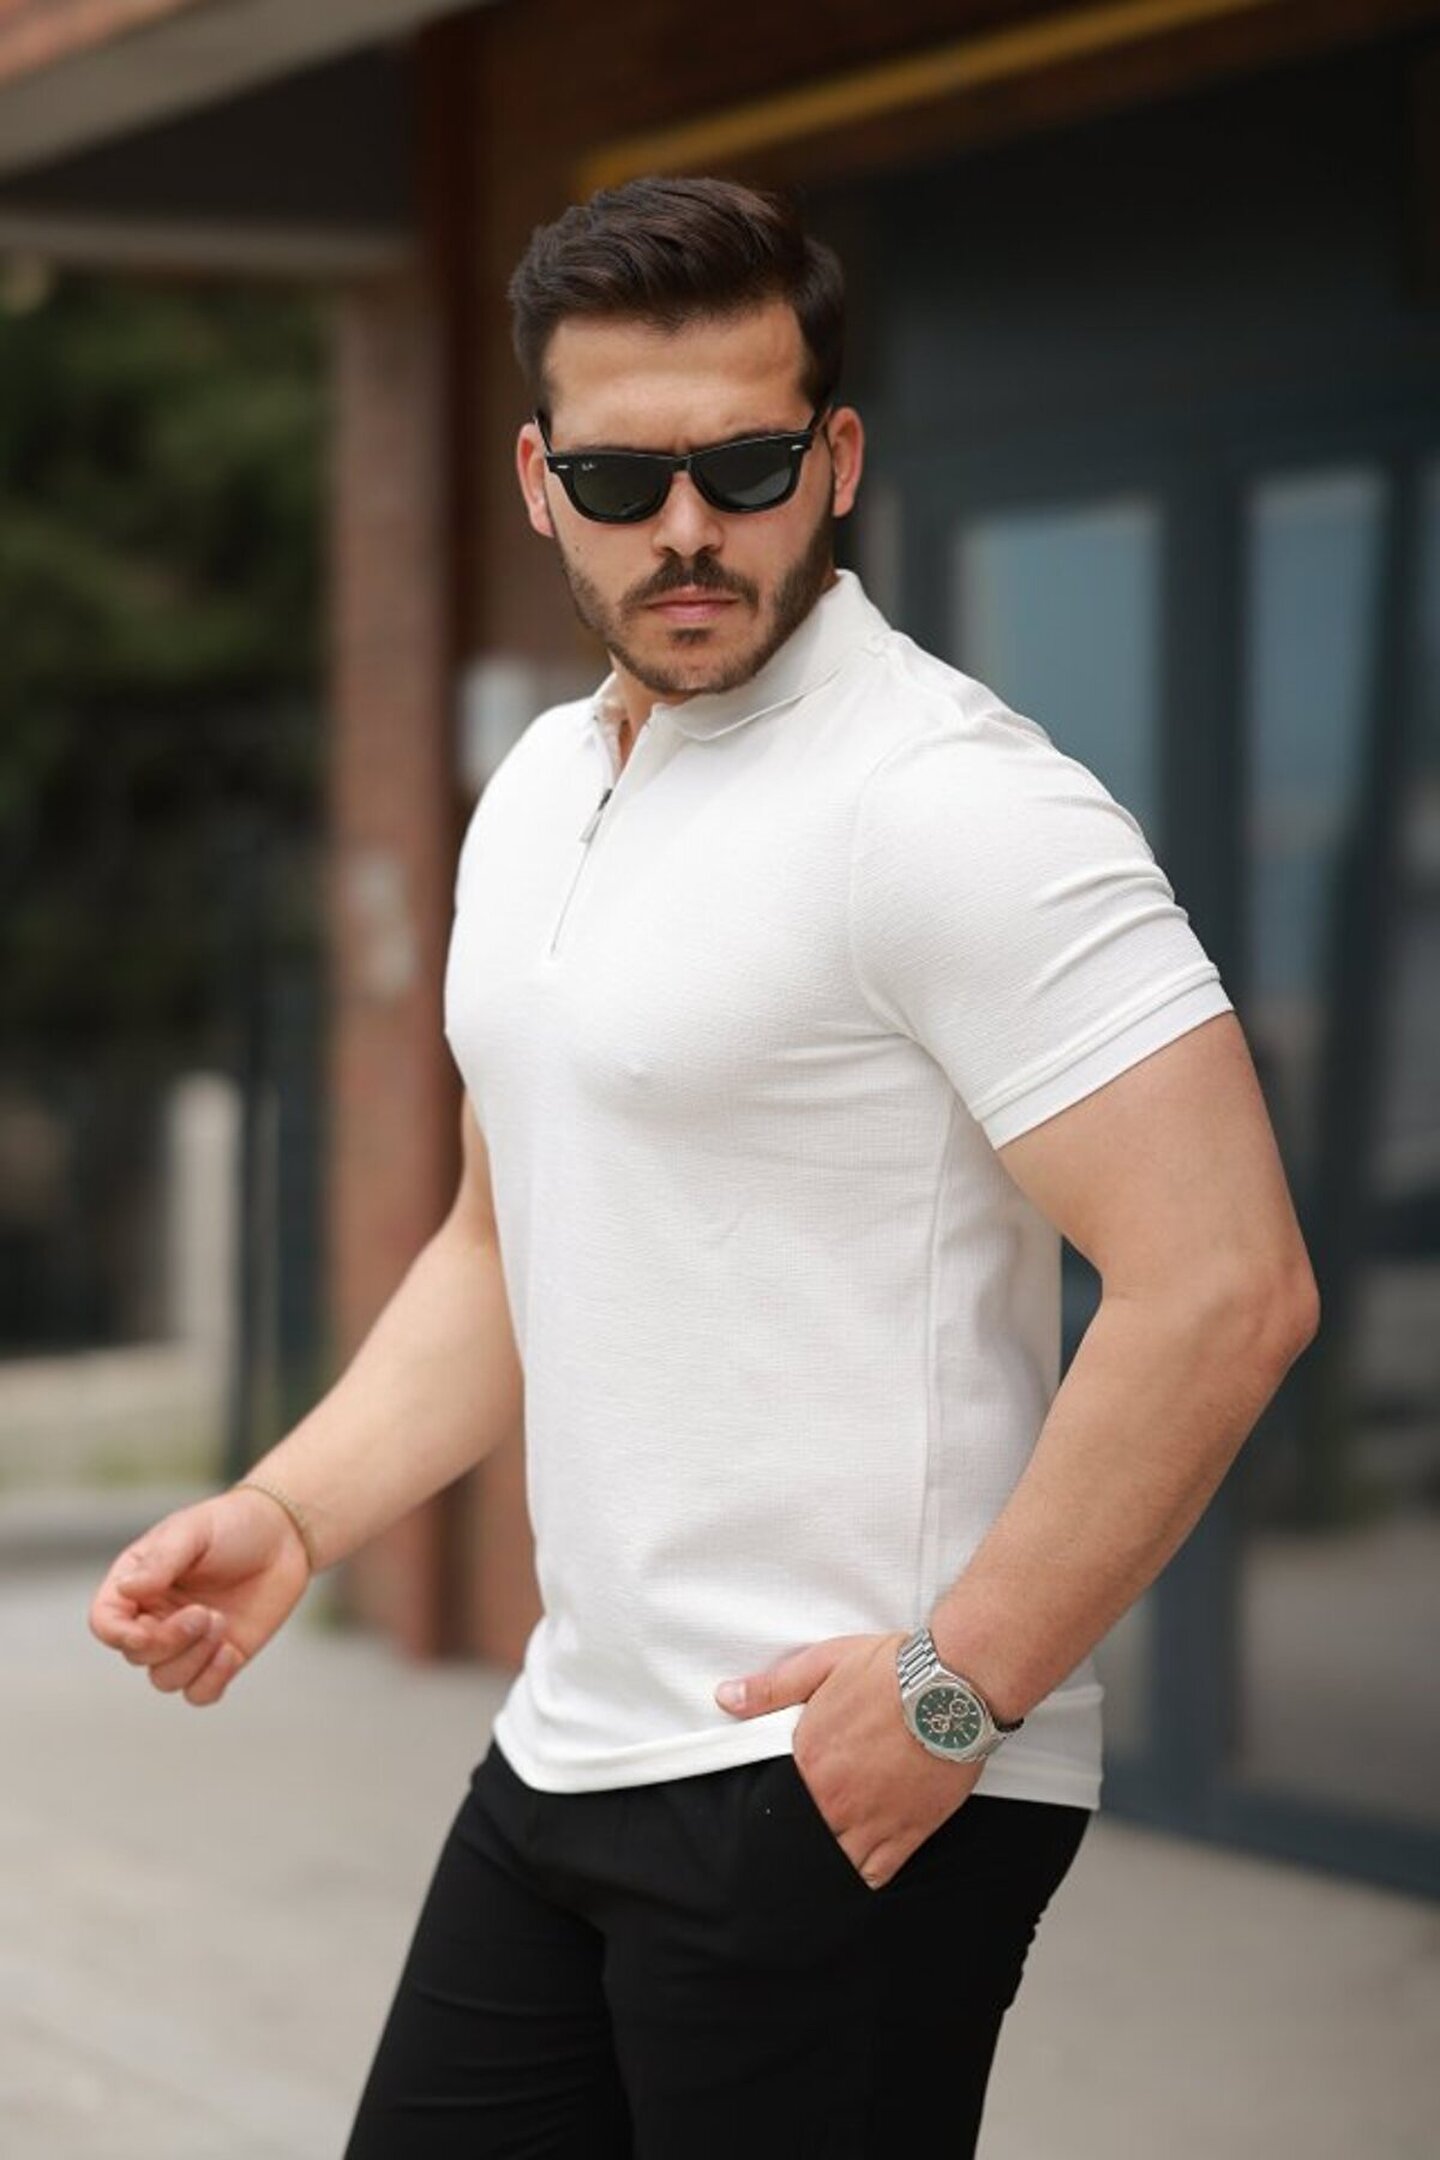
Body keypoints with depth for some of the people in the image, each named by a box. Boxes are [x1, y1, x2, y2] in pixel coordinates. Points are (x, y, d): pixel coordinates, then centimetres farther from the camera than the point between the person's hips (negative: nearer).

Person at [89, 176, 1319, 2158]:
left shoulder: (945, 801, -16)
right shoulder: (542, 788, 12)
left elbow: (1225, 1286, -22)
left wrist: (959, 1687, -19)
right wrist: (290, 1518, 9)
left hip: (843, 1793, -8)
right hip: (570, 1755, 9)